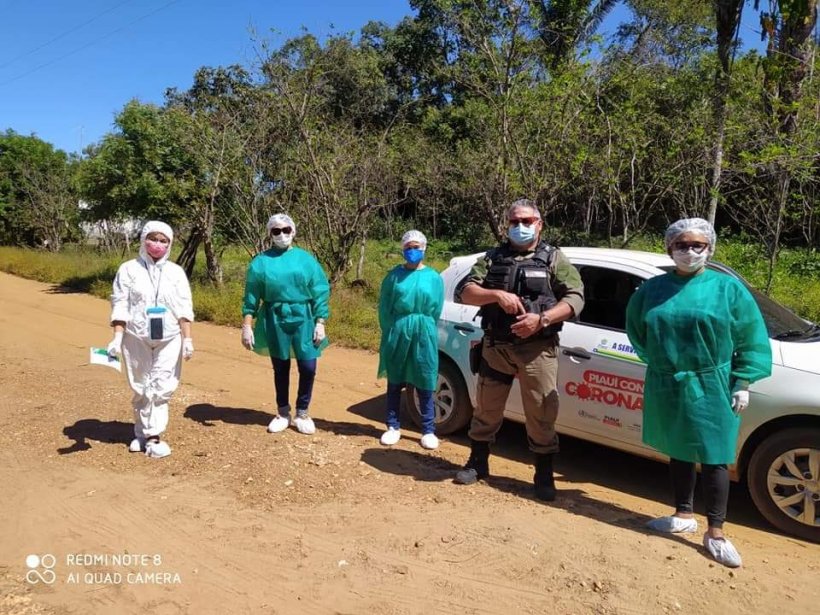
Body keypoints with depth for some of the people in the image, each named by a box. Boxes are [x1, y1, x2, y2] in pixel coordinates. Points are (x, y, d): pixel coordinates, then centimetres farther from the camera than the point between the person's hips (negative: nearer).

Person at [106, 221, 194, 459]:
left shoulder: (176, 272, 5)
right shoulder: (128, 269, 1)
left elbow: (184, 308, 2)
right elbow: (120, 305, -2)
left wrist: (188, 338, -4)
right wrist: (117, 338, -10)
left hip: (169, 338, 0)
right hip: (136, 338, 0)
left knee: (162, 387, -5)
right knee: (141, 388, 8)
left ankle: (153, 435, 0)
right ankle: (143, 433, 23)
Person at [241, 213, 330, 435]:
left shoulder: (306, 259, 2)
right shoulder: (261, 261, 2)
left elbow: (320, 293, 2)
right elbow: (251, 296, 3)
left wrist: (320, 323, -3)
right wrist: (247, 326, -2)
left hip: (303, 319, 0)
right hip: (275, 320, 0)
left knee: (308, 367, -3)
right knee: (280, 368, 10)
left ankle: (302, 413, 18)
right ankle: (283, 413, 28)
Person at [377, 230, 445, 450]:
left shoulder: (434, 278, 2)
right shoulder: (394, 275, 2)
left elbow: (437, 310, 6)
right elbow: (384, 308, 2)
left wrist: (423, 330, 5)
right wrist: (392, 332, -1)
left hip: (424, 336, 0)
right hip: (397, 333, 0)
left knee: (425, 385, 5)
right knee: (394, 383, 9)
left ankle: (428, 431, 14)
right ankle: (393, 427, 21)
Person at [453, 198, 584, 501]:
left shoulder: (553, 258, 5)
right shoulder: (493, 257, 10)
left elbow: (575, 297, -3)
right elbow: (464, 291, 1)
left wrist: (541, 319, -18)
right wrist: (497, 295, -17)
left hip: (537, 348, -2)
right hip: (495, 346, 2)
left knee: (541, 414, 2)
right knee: (487, 409, 12)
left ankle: (544, 476, 18)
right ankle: (477, 464, 29)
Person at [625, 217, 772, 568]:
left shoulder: (728, 288, -2)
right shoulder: (653, 289, 4)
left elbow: (752, 339, 0)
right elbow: (636, 329, 18)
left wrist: (742, 383, -5)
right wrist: (658, 359, 8)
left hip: (711, 389, -3)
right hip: (667, 389, 3)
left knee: (713, 458, 2)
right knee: (678, 453, 14)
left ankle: (715, 533, 14)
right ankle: (684, 516, 30)